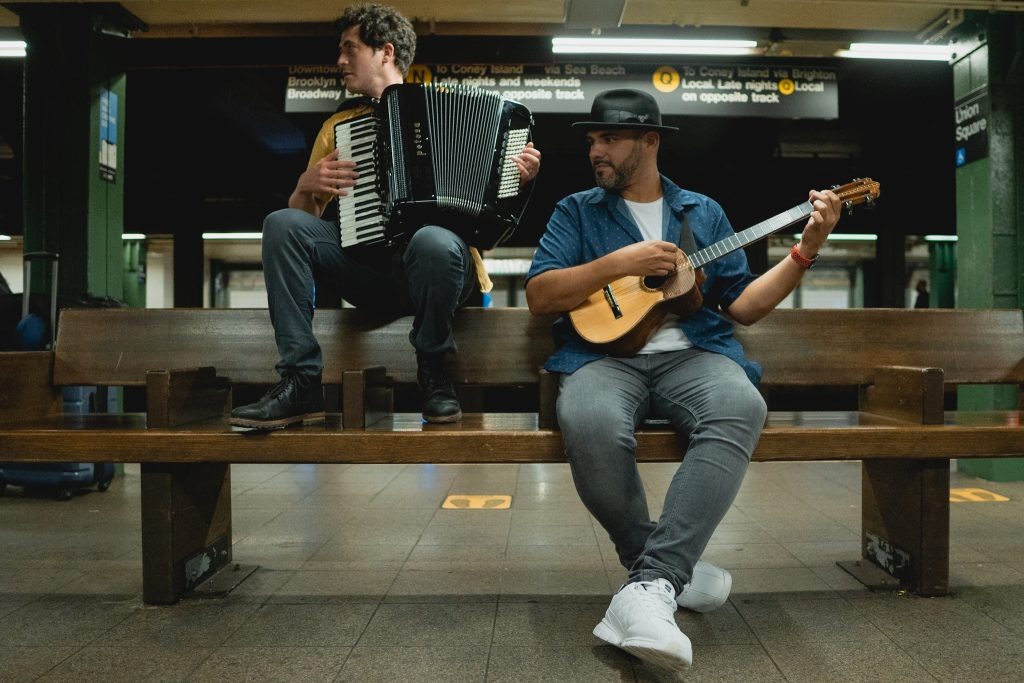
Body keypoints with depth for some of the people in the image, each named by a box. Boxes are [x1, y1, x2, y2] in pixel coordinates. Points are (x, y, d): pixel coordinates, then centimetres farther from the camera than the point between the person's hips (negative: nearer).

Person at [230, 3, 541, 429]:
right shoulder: (338, 124, 22)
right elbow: (303, 217, 21)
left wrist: (520, 176, -9)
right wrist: (307, 185, -1)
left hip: (436, 267, -3)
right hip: (369, 272, 3)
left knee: (432, 242, -37)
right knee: (281, 223, -19)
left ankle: (433, 371, -12)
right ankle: (301, 382, -21)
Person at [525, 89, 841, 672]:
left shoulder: (703, 212, 20)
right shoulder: (577, 211, 15)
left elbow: (742, 306, 15)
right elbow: (539, 296, 1)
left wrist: (806, 251, 5)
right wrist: (618, 263, -9)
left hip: (692, 352, 2)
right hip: (605, 354, -1)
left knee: (742, 408, -34)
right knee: (591, 425, -37)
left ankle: (650, 587, -37)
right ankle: (674, 569, -12)